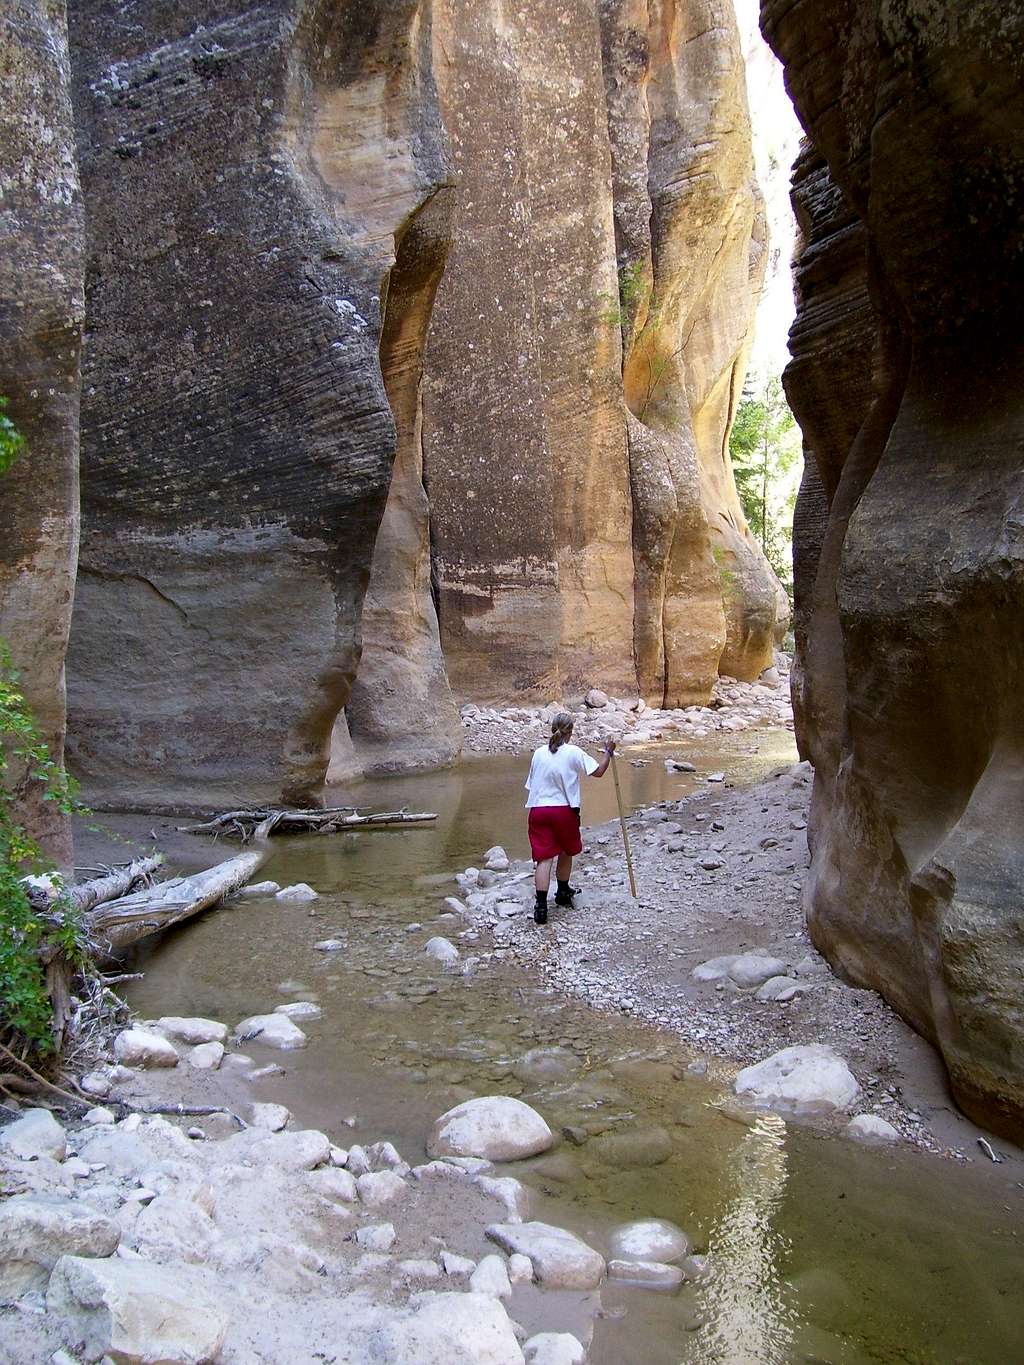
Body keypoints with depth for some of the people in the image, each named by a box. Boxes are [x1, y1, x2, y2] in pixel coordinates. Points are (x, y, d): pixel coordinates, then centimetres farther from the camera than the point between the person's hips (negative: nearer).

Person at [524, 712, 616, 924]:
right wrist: (608, 752, 10)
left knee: (544, 858, -3)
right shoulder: (573, 753, -6)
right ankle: (563, 893, 39)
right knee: (566, 852, 22)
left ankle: (541, 905, -13)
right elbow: (598, 771, -3)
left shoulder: (539, 753, 6)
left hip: (538, 809, 2)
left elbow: (532, 784, 11)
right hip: (564, 810, -2)